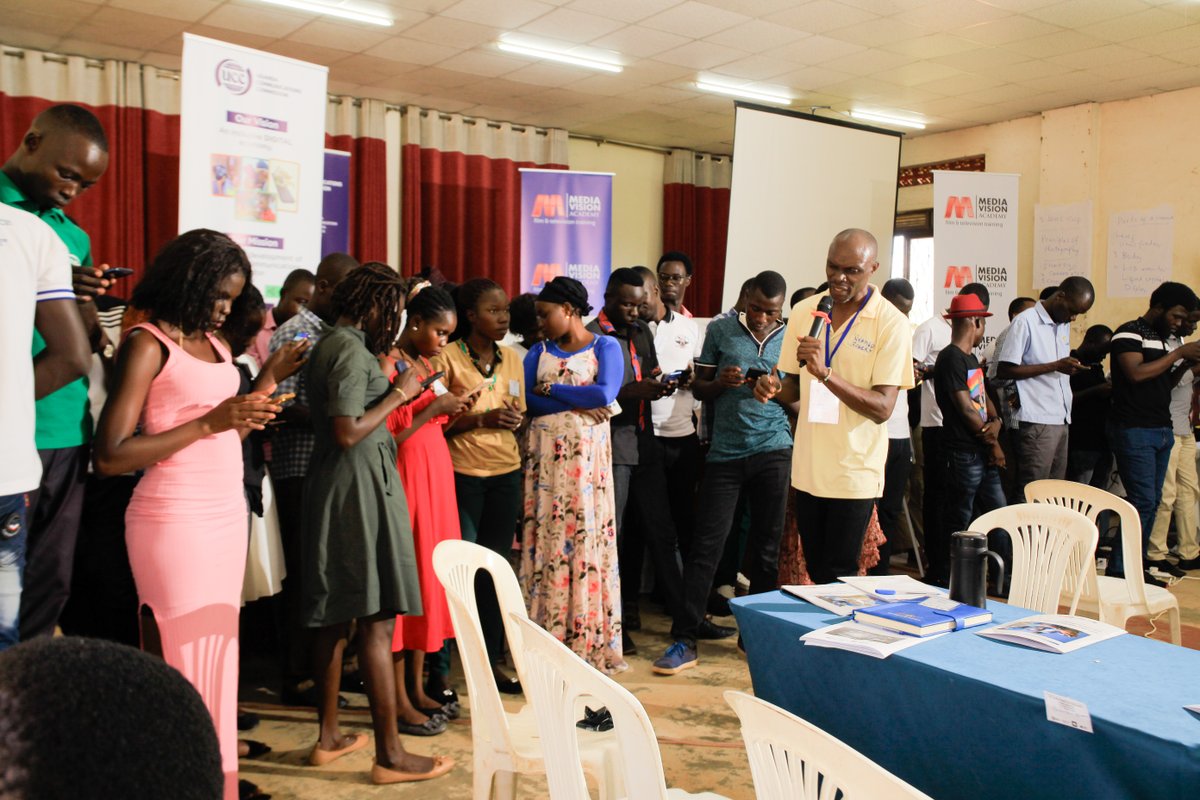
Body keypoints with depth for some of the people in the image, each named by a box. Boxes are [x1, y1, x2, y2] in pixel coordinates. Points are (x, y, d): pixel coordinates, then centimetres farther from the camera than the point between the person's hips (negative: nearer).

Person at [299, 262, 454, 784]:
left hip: (330, 486, 10)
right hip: (360, 486, -10)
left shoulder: (330, 343, 15)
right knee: (376, 619, -6)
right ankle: (390, 754, 1)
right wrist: (397, 395, -11)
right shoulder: (352, 351, -14)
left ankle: (329, 736, 25)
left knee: (334, 616, 14)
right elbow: (348, 432, -21)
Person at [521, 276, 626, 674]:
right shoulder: (539, 351, 13)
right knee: (546, 540, 1)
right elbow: (526, 400, -1)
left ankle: (590, 642, 7)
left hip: (587, 455, -3)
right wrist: (577, 402, -11)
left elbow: (605, 393, -13)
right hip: (545, 455, 3)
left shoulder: (605, 347, 4)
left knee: (587, 539, -2)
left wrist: (550, 390, -7)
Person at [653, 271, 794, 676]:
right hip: (724, 453, -1)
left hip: (773, 452, 1)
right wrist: (721, 383, -13)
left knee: (766, 548, 7)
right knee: (706, 545, -2)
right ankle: (684, 639, 4)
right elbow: (699, 387, 8)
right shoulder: (720, 330, 4)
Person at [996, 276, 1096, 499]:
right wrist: (1055, 366, -16)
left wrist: (1071, 365, 5)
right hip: (1037, 421, -8)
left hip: (1061, 420, 8)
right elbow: (1004, 370, -13)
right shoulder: (1026, 322, -9)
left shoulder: (1064, 325, 17)